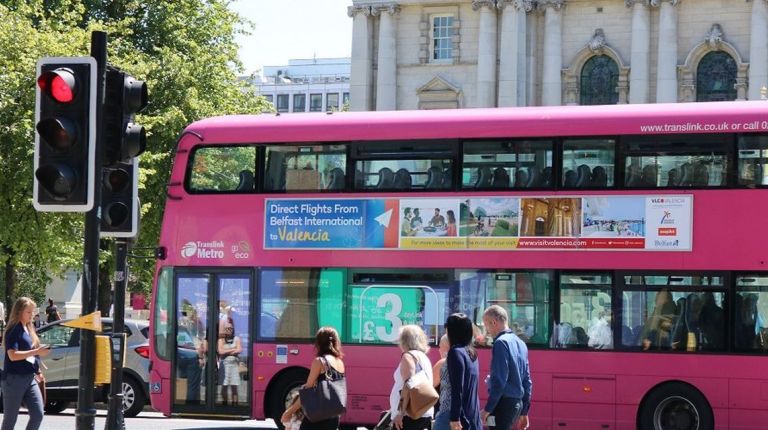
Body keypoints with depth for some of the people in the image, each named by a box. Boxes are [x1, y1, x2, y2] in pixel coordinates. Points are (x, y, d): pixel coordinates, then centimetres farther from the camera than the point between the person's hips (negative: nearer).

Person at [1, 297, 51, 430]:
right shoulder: (13, 330, -9)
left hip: (29, 378, 7)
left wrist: (37, 371, 17)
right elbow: (12, 355, -20)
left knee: (38, 415, -3)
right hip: (14, 378, -7)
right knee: (10, 419, -1)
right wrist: (37, 352, -22)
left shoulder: (29, 329, 15)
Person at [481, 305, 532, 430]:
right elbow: (527, 380, 18)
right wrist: (524, 412, 22)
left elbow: (499, 381, -18)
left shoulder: (501, 343, -12)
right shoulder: (520, 343, 15)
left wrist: (488, 409, -16)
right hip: (517, 403, 9)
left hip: (504, 402, -9)